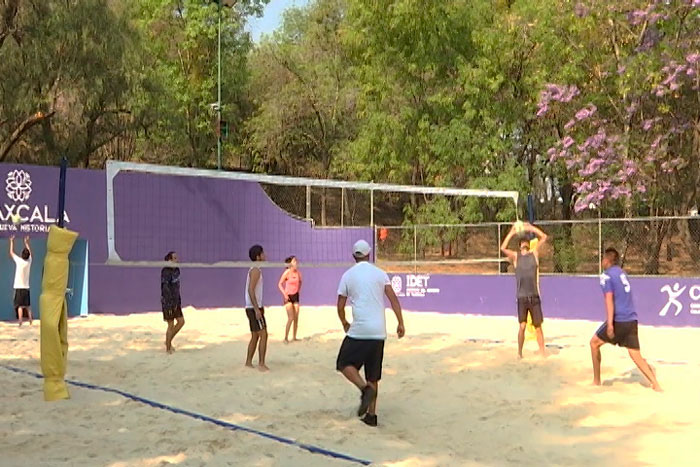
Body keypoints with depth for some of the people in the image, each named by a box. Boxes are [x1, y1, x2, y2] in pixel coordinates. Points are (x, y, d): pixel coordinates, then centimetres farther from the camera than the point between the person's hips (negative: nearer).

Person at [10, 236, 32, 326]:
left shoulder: (19, 261, -10)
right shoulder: (29, 261, 1)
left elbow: (11, 252, 3)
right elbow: (30, 252, 20)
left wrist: (12, 241, 13)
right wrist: (26, 242, 30)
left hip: (19, 287, -4)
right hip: (26, 287, 4)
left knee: (20, 306, -9)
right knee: (28, 306, 12)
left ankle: (20, 323, -16)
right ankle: (31, 322, 13)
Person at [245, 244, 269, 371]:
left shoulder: (254, 270, 17)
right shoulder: (256, 270, -14)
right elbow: (251, 290, -21)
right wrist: (257, 309, -23)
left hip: (252, 308, 10)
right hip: (254, 308, -10)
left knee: (255, 336, 13)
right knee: (263, 335, -9)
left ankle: (248, 362, 16)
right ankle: (261, 364, -10)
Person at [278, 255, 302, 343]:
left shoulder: (298, 272, 2)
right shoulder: (287, 272, -13)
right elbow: (280, 284, -8)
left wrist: (298, 290, 11)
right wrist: (284, 294, -13)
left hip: (295, 296, 6)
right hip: (288, 296, -6)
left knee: (296, 318, 4)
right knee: (291, 318, -12)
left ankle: (294, 337, 14)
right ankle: (286, 338, -4)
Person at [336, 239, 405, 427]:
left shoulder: (348, 275, 3)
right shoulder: (380, 273, 8)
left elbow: (340, 306, 6)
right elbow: (393, 299, 0)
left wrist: (344, 323, 24)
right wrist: (401, 323, 4)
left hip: (359, 330, -4)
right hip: (379, 333, 4)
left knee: (345, 364, 7)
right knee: (373, 375, 13)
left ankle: (365, 389, -18)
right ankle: (371, 415, 13)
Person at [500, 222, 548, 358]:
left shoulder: (534, 253, 8)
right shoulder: (515, 256, 4)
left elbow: (544, 237, 1)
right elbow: (503, 248, -13)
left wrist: (531, 228, 2)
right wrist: (511, 233, -9)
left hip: (534, 297, 1)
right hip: (522, 297, -1)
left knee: (538, 327, 3)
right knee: (522, 326, -5)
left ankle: (542, 352, 11)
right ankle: (519, 352, 8)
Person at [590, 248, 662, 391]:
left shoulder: (606, 275, -5)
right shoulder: (622, 272, 17)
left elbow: (609, 299, -15)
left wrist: (610, 323, -21)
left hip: (618, 320, -6)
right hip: (632, 320, 6)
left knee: (594, 342, 12)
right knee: (636, 356, 6)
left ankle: (596, 380, 16)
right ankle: (655, 384, -8)